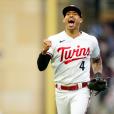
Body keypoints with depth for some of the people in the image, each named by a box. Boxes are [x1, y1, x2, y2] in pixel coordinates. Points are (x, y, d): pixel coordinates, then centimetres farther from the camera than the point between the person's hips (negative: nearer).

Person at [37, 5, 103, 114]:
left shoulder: (91, 40, 3)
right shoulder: (54, 40, -3)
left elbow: (96, 60, 24)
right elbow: (41, 67, -10)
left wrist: (98, 76, 6)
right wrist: (44, 51, -27)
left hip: (81, 91, -1)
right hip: (61, 92, 1)